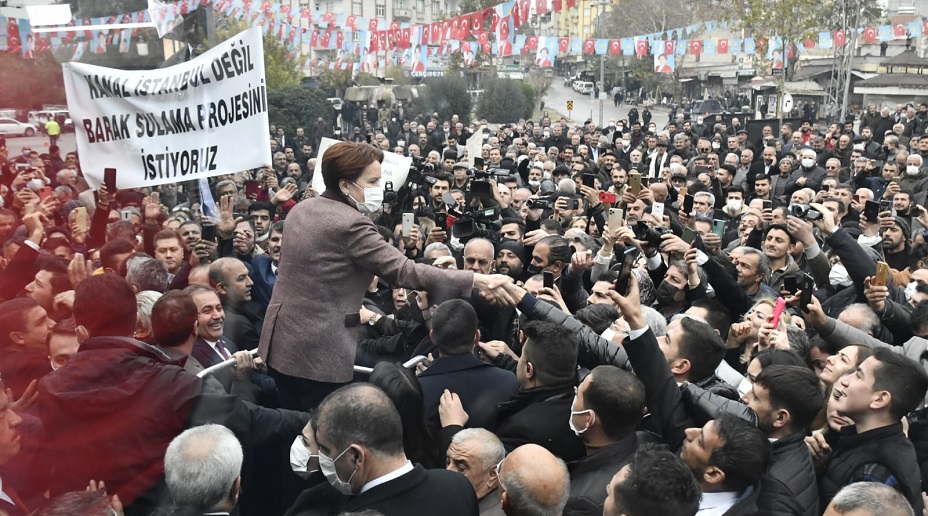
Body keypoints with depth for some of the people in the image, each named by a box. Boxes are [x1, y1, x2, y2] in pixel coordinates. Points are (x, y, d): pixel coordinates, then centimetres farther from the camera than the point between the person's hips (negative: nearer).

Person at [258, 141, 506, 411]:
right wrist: (474, 279, -21)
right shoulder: (351, 224, -20)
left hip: (282, 338, 9)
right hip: (318, 350, -9)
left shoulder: (301, 209, 7)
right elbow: (403, 271, -23)